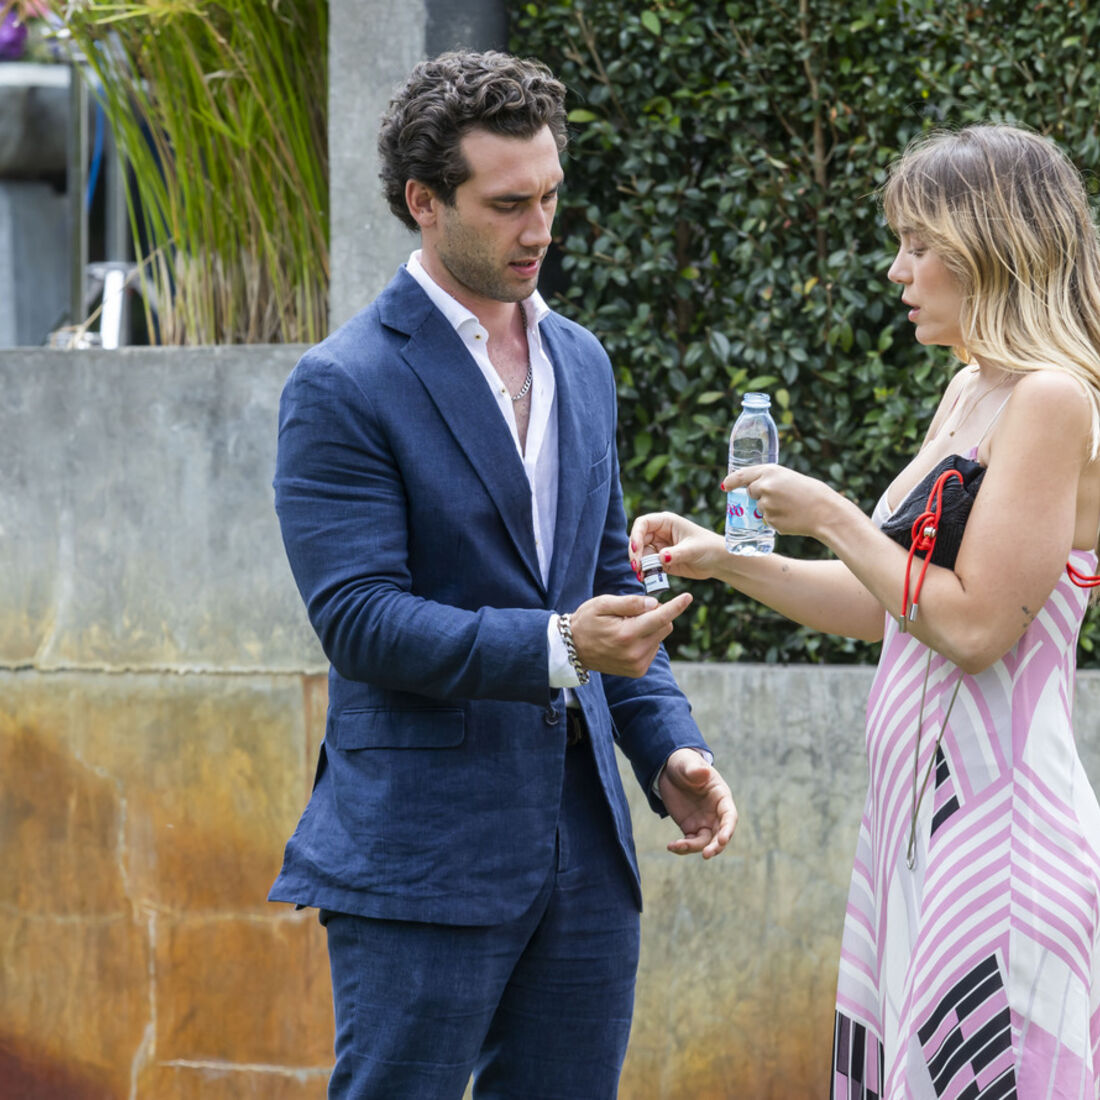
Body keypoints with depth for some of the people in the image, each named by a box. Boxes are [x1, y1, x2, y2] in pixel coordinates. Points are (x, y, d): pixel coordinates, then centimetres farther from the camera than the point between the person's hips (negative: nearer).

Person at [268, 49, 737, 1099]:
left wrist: (668, 746, 7)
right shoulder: (343, 386, -9)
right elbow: (357, 619, -16)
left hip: (581, 839, 7)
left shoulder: (581, 362, 14)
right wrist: (555, 648, -26)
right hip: (423, 848, -7)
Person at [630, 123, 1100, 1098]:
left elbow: (974, 626, -19)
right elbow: (887, 606, 21)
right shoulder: (970, 394, 15)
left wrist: (829, 516, -10)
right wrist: (724, 559, 13)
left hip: (997, 827, -9)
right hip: (919, 816, 9)